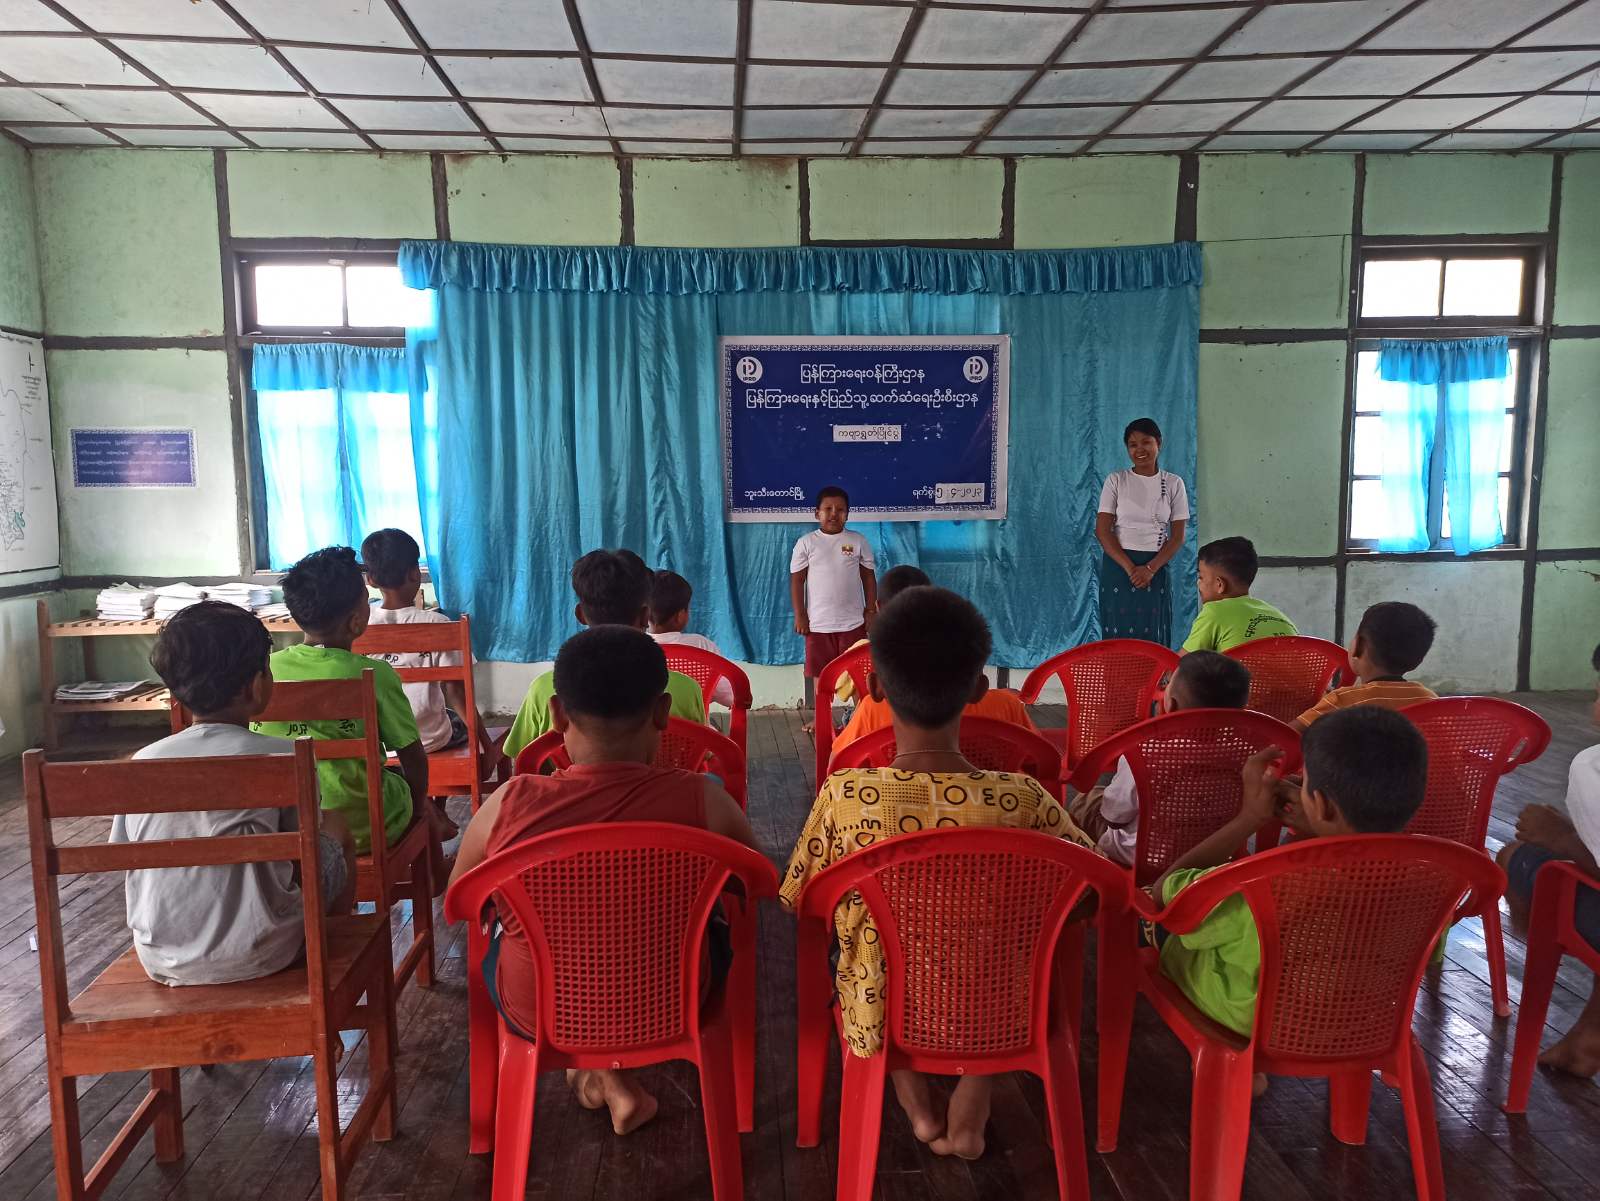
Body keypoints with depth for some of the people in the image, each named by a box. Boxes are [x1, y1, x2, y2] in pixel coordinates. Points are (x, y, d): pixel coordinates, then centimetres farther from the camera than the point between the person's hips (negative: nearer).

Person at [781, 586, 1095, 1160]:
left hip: (880, 1016, 0)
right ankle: (967, 1116, 28)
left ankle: (918, 1106, 25)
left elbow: (803, 905, -6)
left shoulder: (843, 796, -22)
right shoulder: (1021, 798, -20)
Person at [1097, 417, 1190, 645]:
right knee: (1119, 632, -2)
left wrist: (1150, 569, -12)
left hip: (1156, 567, 1)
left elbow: (1178, 536, 2)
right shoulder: (1115, 481, 1)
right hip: (1118, 564, -1)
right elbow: (1102, 530, -4)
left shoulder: (1174, 483, 4)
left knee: (1152, 635, -1)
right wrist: (1129, 567, -13)